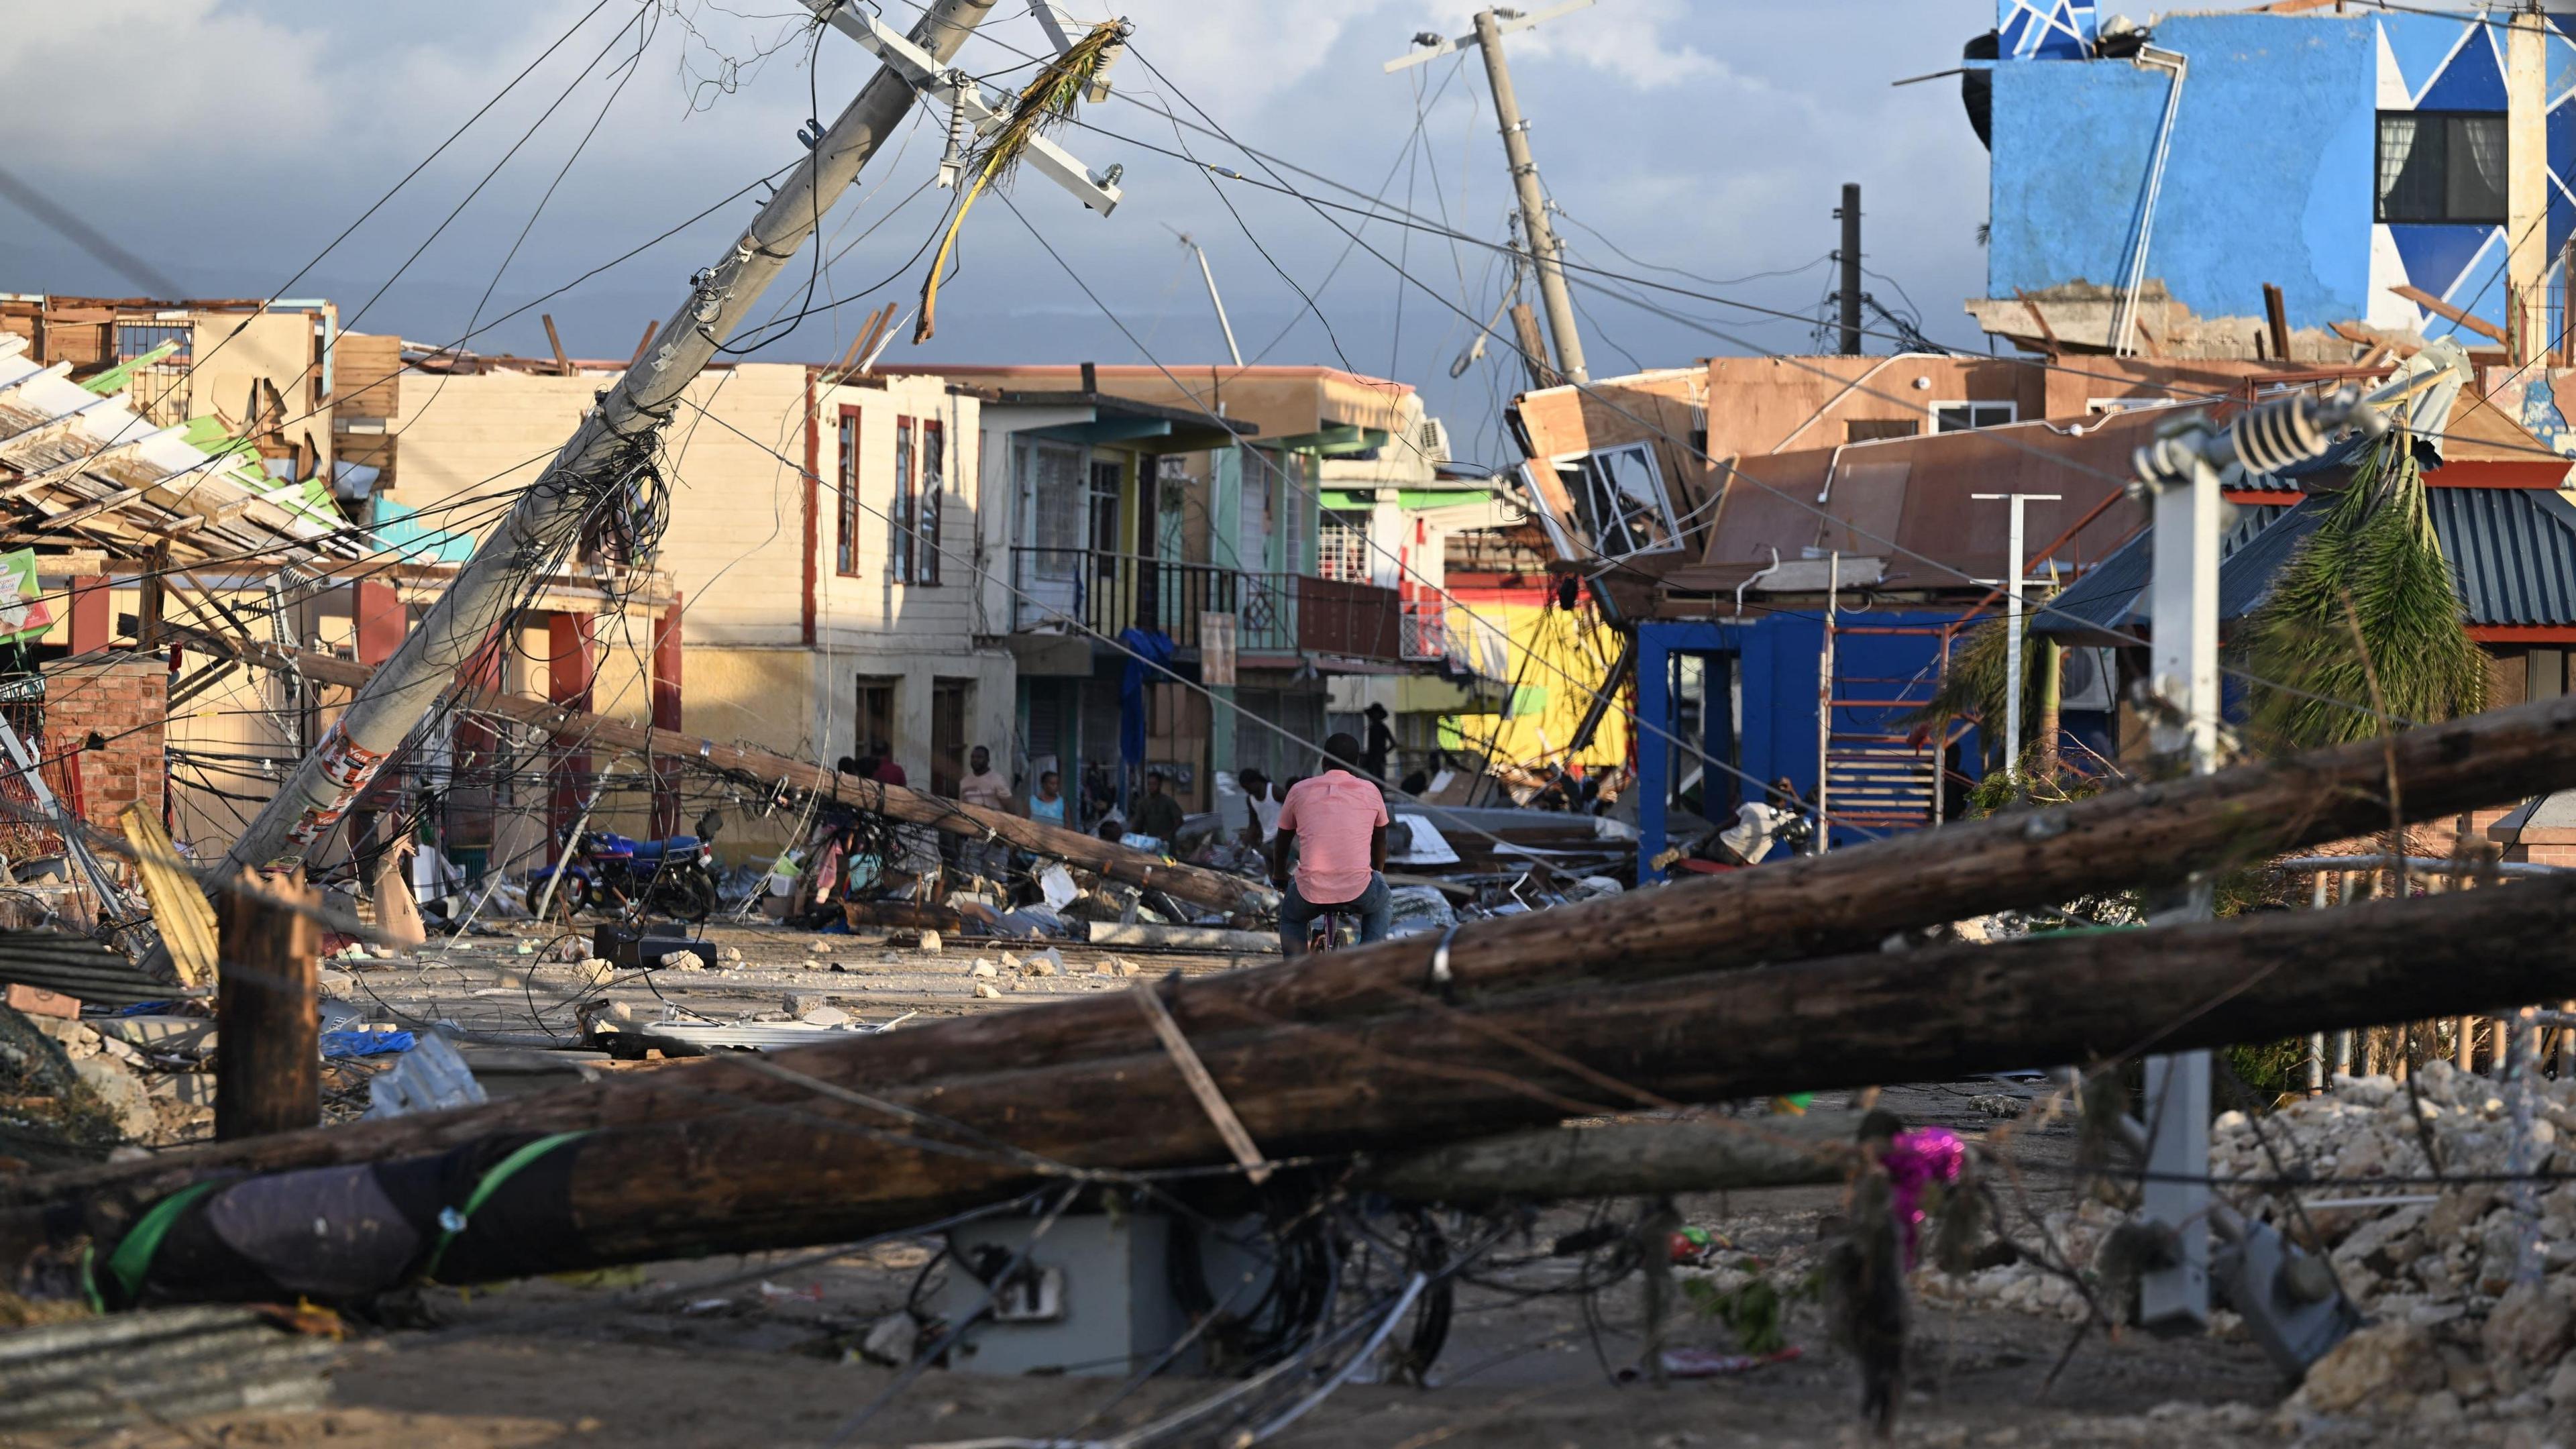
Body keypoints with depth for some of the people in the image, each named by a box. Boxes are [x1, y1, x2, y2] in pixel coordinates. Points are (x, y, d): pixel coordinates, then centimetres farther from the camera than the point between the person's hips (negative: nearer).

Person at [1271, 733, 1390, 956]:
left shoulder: (1300, 790, 10)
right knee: (1381, 907, 35)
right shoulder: (1370, 791, 11)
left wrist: (1279, 876, 45)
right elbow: (1380, 842, 29)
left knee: (1291, 919, 35)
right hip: (1358, 889, 0)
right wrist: (1378, 874, 49)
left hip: (1310, 891, 0)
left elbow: (1283, 840, 26)